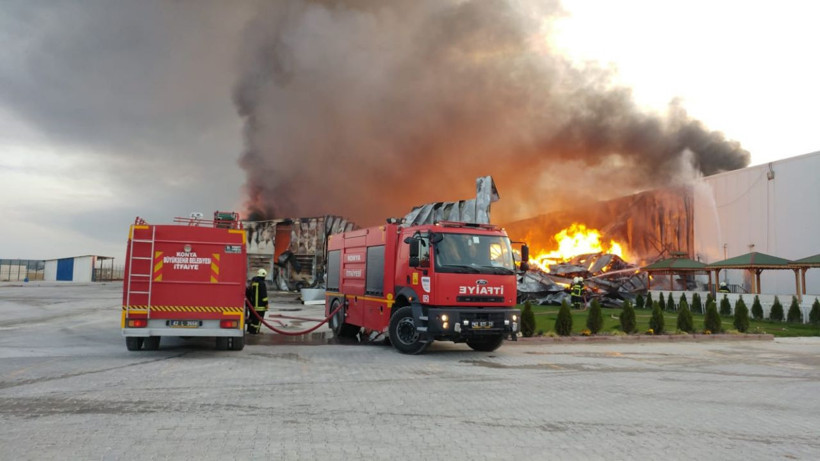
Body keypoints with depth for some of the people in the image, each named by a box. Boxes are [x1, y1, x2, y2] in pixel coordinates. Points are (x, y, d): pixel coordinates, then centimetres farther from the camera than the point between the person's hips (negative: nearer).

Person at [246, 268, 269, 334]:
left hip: (252, 304, 9)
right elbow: (264, 295, -17)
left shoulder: (252, 282, 11)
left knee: (252, 316, 19)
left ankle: (250, 329, 27)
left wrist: (249, 302, 27)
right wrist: (266, 304, -10)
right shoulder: (262, 284, -16)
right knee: (258, 318, -2)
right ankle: (254, 331, -2)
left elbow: (248, 293, 18)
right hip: (259, 305, -8)